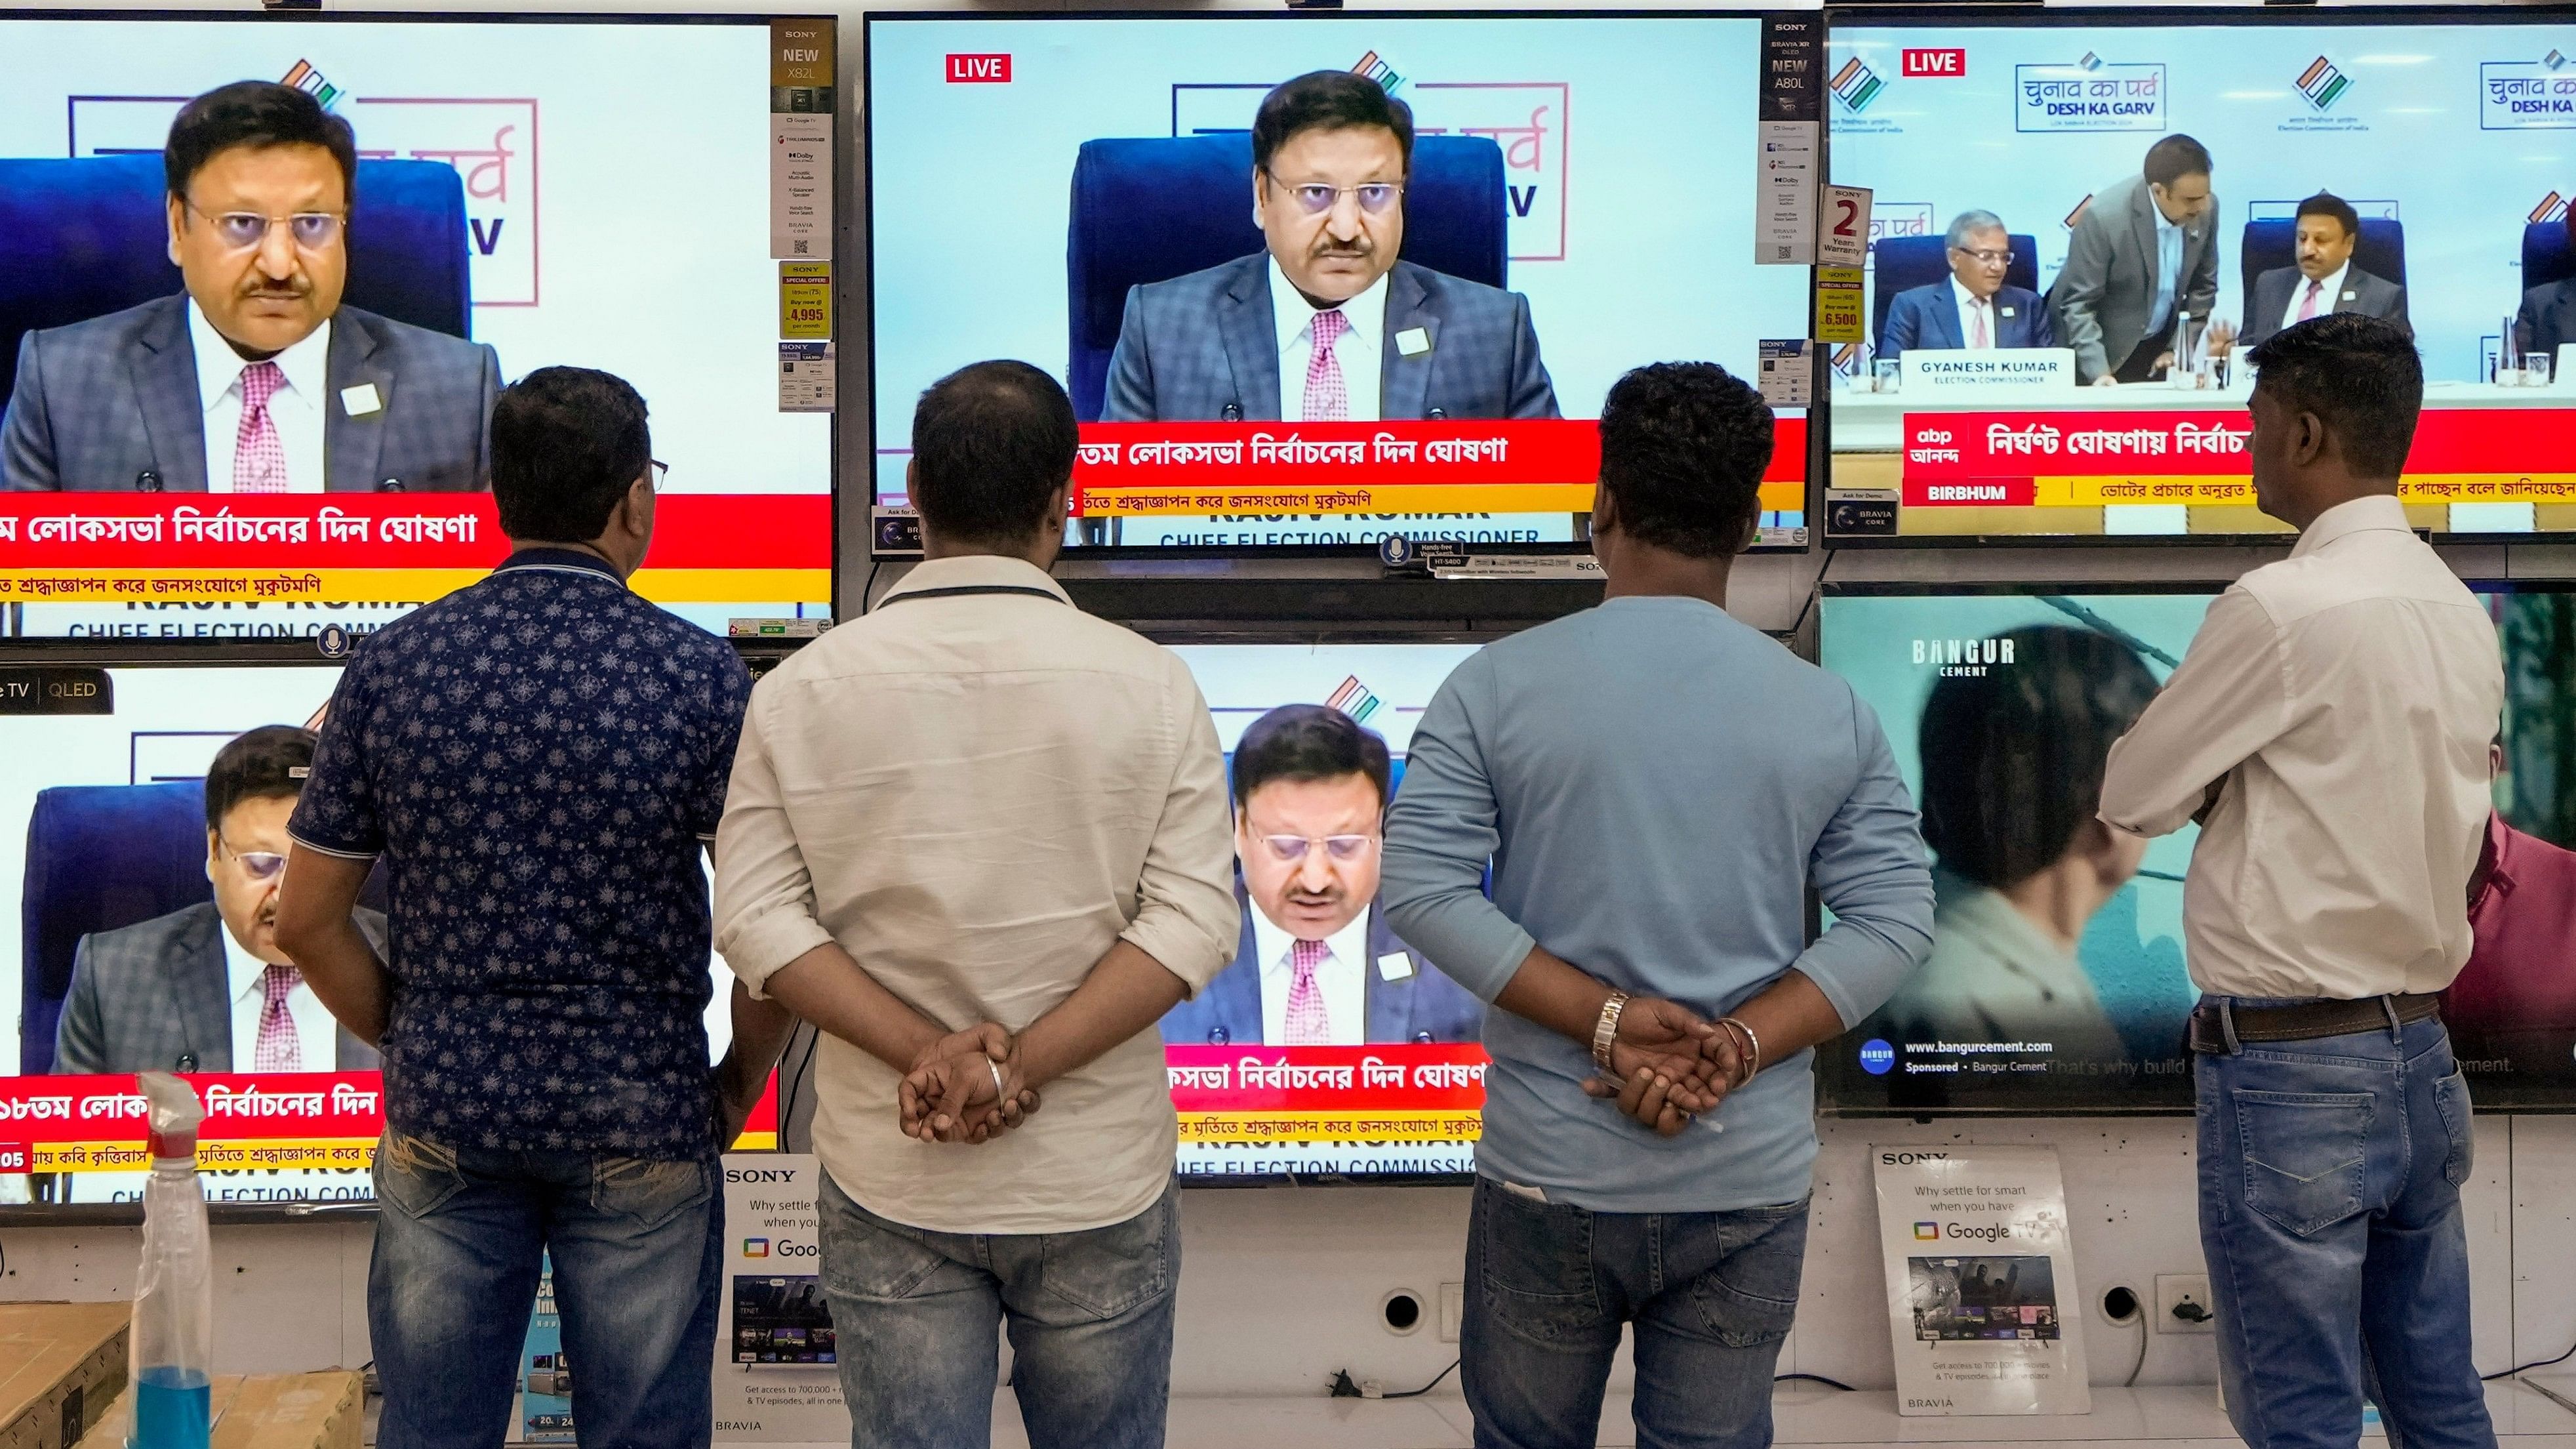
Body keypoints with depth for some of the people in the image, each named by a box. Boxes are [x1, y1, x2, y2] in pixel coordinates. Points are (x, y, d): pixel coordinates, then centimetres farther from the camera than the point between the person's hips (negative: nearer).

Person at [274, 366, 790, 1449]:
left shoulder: (394, 662, -3)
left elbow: (309, 921, 1)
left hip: (443, 1116, 3)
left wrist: (409, 1039, 14)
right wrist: (743, 1077, 4)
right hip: (640, 1122, -2)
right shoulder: (699, 674, -10)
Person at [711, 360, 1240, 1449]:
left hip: (889, 1190, 1)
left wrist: (926, 1055, -13)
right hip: (1101, 1179, 0)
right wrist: (1019, 1068, -15)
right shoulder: (1149, 683, -5)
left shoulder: (800, 691, -3)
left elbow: (758, 919, -7)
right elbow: (1193, 918, -12)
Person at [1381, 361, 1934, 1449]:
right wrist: (1736, 1049, -13)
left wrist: (1605, 1019, -14)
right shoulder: (1828, 713, 0)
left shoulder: (1496, 686, -5)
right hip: (1750, 1185, 1)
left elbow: (1421, 888, -12)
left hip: (1550, 1173, -1)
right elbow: (1895, 920, -6)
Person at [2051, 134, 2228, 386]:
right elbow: (2078, 304, -22)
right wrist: (2098, 372, -29)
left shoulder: (2205, 208, -12)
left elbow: (2202, 286, 2)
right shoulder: (2103, 216, -26)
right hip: (2104, 350, -4)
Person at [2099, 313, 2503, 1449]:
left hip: (2292, 1068, -8)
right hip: (2418, 1053, 8)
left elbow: (2132, 798, -7)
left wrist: (2212, 785, 11)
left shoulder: (2282, 606, -16)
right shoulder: (2460, 612, 8)